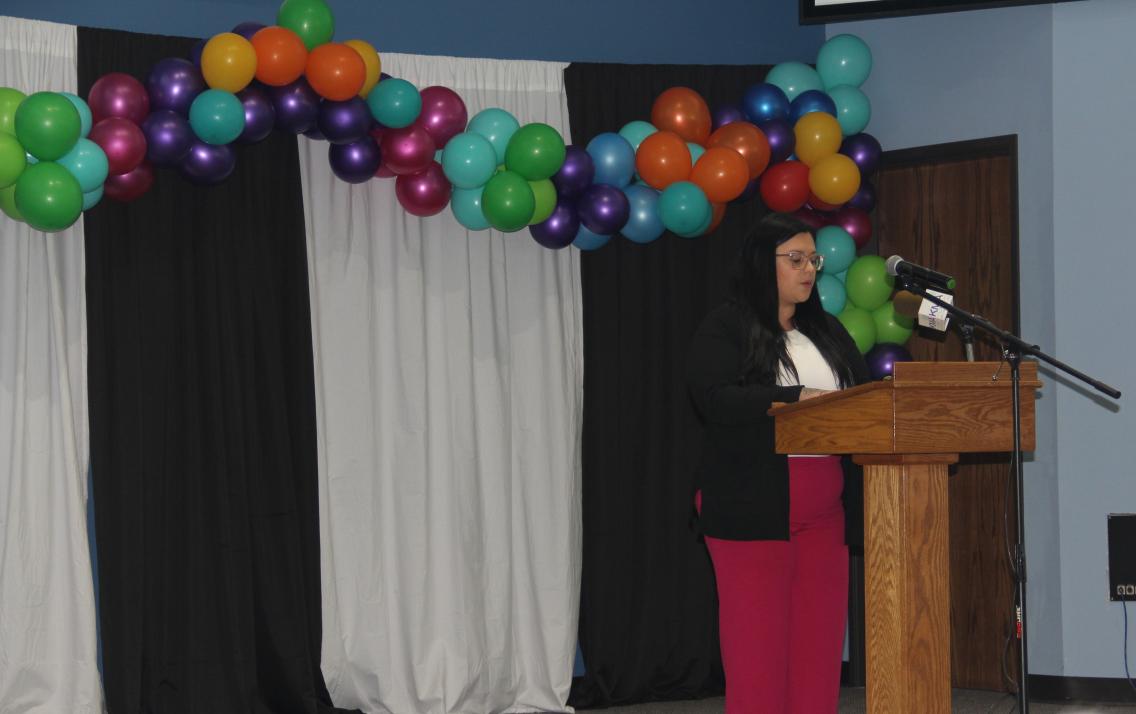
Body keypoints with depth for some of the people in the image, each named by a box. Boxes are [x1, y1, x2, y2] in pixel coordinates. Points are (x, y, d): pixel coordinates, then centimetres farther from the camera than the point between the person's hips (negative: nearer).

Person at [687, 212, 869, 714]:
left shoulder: (828, 332, 18)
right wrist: (799, 398, -23)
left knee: (818, 646, 3)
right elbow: (712, 396, -17)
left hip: (823, 512, 6)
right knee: (758, 651, -5)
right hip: (752, 509, -6)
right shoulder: (725, 329, -1)